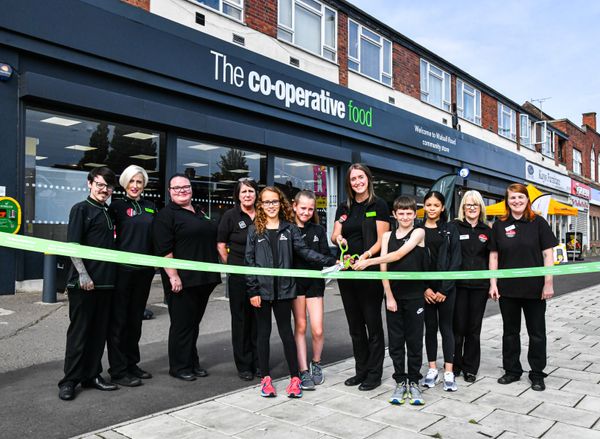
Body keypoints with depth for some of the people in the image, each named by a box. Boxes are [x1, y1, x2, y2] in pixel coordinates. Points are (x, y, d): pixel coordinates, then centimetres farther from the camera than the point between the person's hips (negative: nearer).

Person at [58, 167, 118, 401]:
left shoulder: (109, 212, 17)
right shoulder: (81, 209, -3)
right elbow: (72, 245, -11)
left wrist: (112, 276, 14)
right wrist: (83, 274, -19)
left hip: (106, 282, 7)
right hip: (84, 283, -6)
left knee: (99, 331, 11)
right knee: (78, 331, 0)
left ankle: (92, 375, 22)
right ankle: (70, 380, 10)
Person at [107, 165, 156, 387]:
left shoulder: (150, 207, 13)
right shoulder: (117, 206, -2)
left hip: (144, 270, 5)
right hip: (123, 269, -5)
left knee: (136, 319, 14)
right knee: (119, 320, 1)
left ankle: (131, 364, 25)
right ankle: (118, 371, 8)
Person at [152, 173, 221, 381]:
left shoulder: (199, 212, 18)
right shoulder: (166, 215, -7)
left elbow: (212, 241, 25)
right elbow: (164, 250, -16)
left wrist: (215, 271, 21)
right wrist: (173, 276, -22)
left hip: (204, 279, 8)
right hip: (182, 281, -7)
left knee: (194, 322, 15)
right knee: (182, 324, 1)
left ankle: (192, 363, 26)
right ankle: (179, 367, 13)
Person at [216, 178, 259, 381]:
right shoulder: (231, 216, -1)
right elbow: (221, 245, 2)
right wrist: (233, 266, 0)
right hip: (239, 276, -3)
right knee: (241, 319, 4)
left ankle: (258, 362, 21)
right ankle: (244, 365, 15)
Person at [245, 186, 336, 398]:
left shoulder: (289, 228, 4)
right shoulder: (254, 230, 2)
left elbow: (304, 250, -3)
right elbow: (249, 260, 0)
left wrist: (331, 261, -15)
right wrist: (252, 290, -7)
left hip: (283, 289, 0)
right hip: (261, 289, 0)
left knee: (286, 331, 6)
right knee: (263, 332, 9)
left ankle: (294, 377, 15)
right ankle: (265, 378, 20)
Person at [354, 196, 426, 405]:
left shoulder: (418, 233, -1)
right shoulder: (388, 236, 8)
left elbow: (399, 254, -14)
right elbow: (384, 267, 2)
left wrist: (368, 261, -16)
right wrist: (389, 296, -5)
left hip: (414, 295, -2)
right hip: (393, 294, 2)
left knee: (414, 340, 5)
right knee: (395, 340, 7)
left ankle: (414, 382, 18)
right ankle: (400, 382, 19)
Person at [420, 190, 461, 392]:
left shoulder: (450, 229, 2)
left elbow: (455, 260, -2)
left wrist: (444, 289, -9)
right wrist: (424, 288, -8)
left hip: (446, 287, -1)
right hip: (425, 288, 1)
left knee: (446, 328, 3)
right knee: (430, 327, 8)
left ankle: (449, 372, 8)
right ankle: (432, 369, 17)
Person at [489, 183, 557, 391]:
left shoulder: (538, 223, -2)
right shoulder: (499, 225, 4)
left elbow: (547, 254, -3)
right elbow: (493, 256, 6)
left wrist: (548, 283, -8)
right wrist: (493, 284, 0)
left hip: (534, 288, -2)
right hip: (507, 289, 2)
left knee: (537, 332, 7)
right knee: (510, 331, 13)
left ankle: (537, 374, 21)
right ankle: (512, 370, 26)